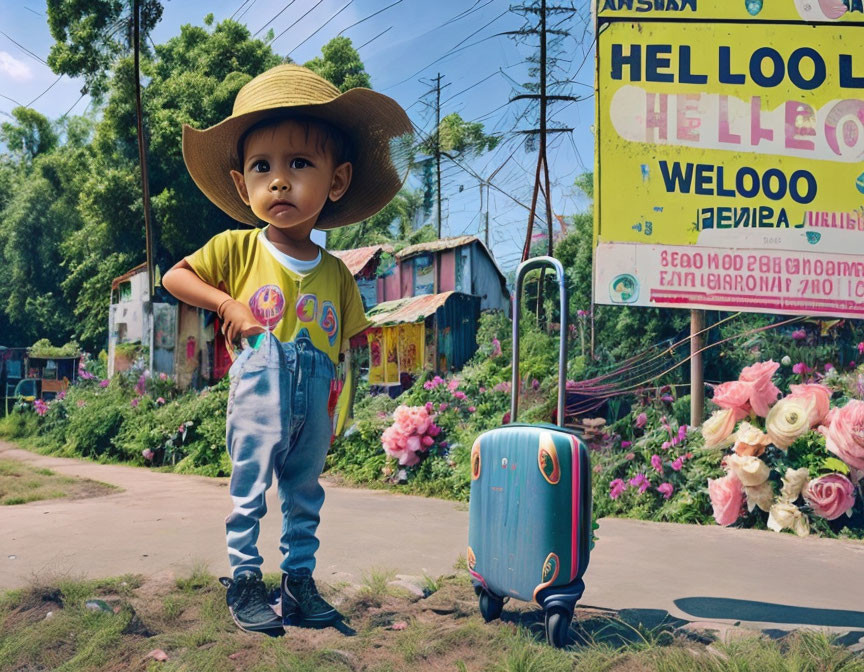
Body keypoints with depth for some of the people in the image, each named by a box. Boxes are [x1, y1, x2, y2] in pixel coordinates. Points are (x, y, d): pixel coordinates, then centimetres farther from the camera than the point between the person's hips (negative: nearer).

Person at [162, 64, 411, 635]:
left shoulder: (336, 273, 4)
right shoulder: (237, 249, -4)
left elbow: (349, 337, 12)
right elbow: (175, 277, 0)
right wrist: (228, 304, -13)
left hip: (314, 401, 4)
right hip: (258, 395, -3)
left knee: (306, 497, 15)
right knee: (249, 494, 4)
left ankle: (300, 580, 29)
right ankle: (245, 583, 19)